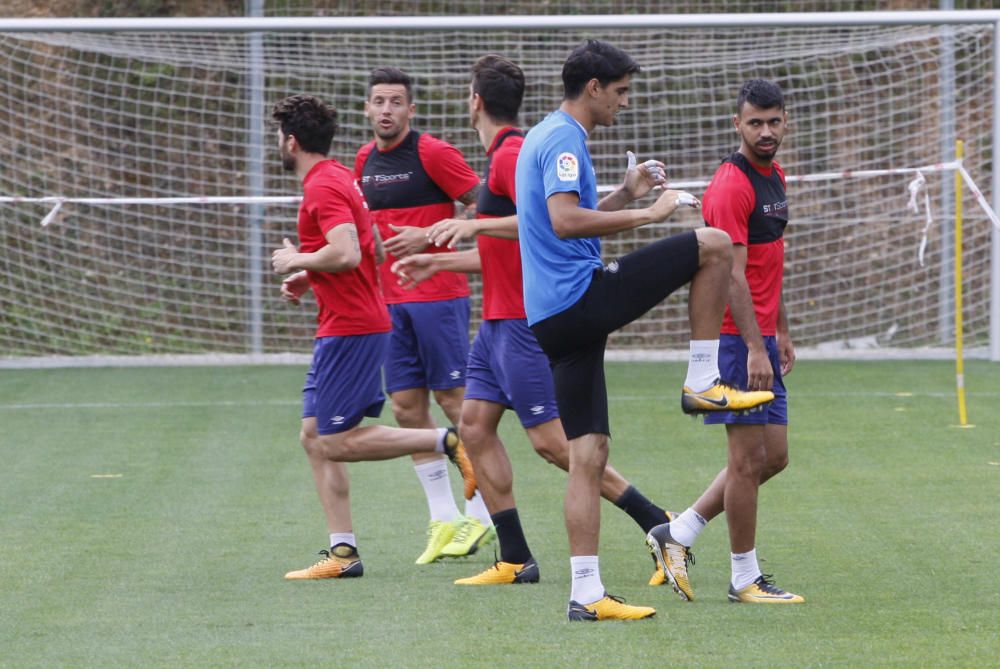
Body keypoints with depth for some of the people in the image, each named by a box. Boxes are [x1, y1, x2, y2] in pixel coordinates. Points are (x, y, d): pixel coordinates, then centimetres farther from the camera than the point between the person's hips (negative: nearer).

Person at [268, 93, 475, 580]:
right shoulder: (338, 178, 17)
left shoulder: (323, 187, -15)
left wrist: (297, 261, -12)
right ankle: (342, 552, 6)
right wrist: (307, 277, 16)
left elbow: (347, 252, -28)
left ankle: (448, 443, -10)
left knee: (337, 442, -10)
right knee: (315, 437, 8)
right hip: (345, 326, 10)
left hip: (350, 329, -10)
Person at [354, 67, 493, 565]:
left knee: (453, 400, -4)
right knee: (406, 406, 4)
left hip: (438, 295, -7)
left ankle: (479, 514, 3)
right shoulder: (365, 160, 12)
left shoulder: (432, 154, -9)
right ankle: (443, 518, 10)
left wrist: (428, 236, -17)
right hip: (391, 300, 7)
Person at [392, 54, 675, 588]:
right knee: (474, 425, 7)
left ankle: (657, 524, -7)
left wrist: (476, 225, -27)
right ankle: (515, 559, 7)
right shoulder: (504, 155, 18)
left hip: (522, 322, -10)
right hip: (499, 321, 10)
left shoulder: (512, 155, -13)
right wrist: (437, 261, 30)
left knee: (551, 440, -10)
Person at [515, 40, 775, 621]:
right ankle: (703, 382, -3)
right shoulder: (563, 140, -9)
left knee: (589, 453, 7)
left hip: (554, 320, 10)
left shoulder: (546, 138, 23)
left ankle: (587, 592, 5)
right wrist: (646, 214, -18)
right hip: (578, 297, -10)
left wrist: (625, 195, 23)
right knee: (715, 245, -7)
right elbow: (566, 221, -23)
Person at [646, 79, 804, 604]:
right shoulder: (732, 185, -15)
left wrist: (782, 332, 22)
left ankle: (677, 534, 18)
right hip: (737, 339, -9)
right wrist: (755, 348, -24)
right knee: (750, 458, -4)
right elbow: (733, 275, -20)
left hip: (762, 338, 9)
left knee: (774, 456, 11)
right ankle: (745, 578, 6)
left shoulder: (774, 178, 15)